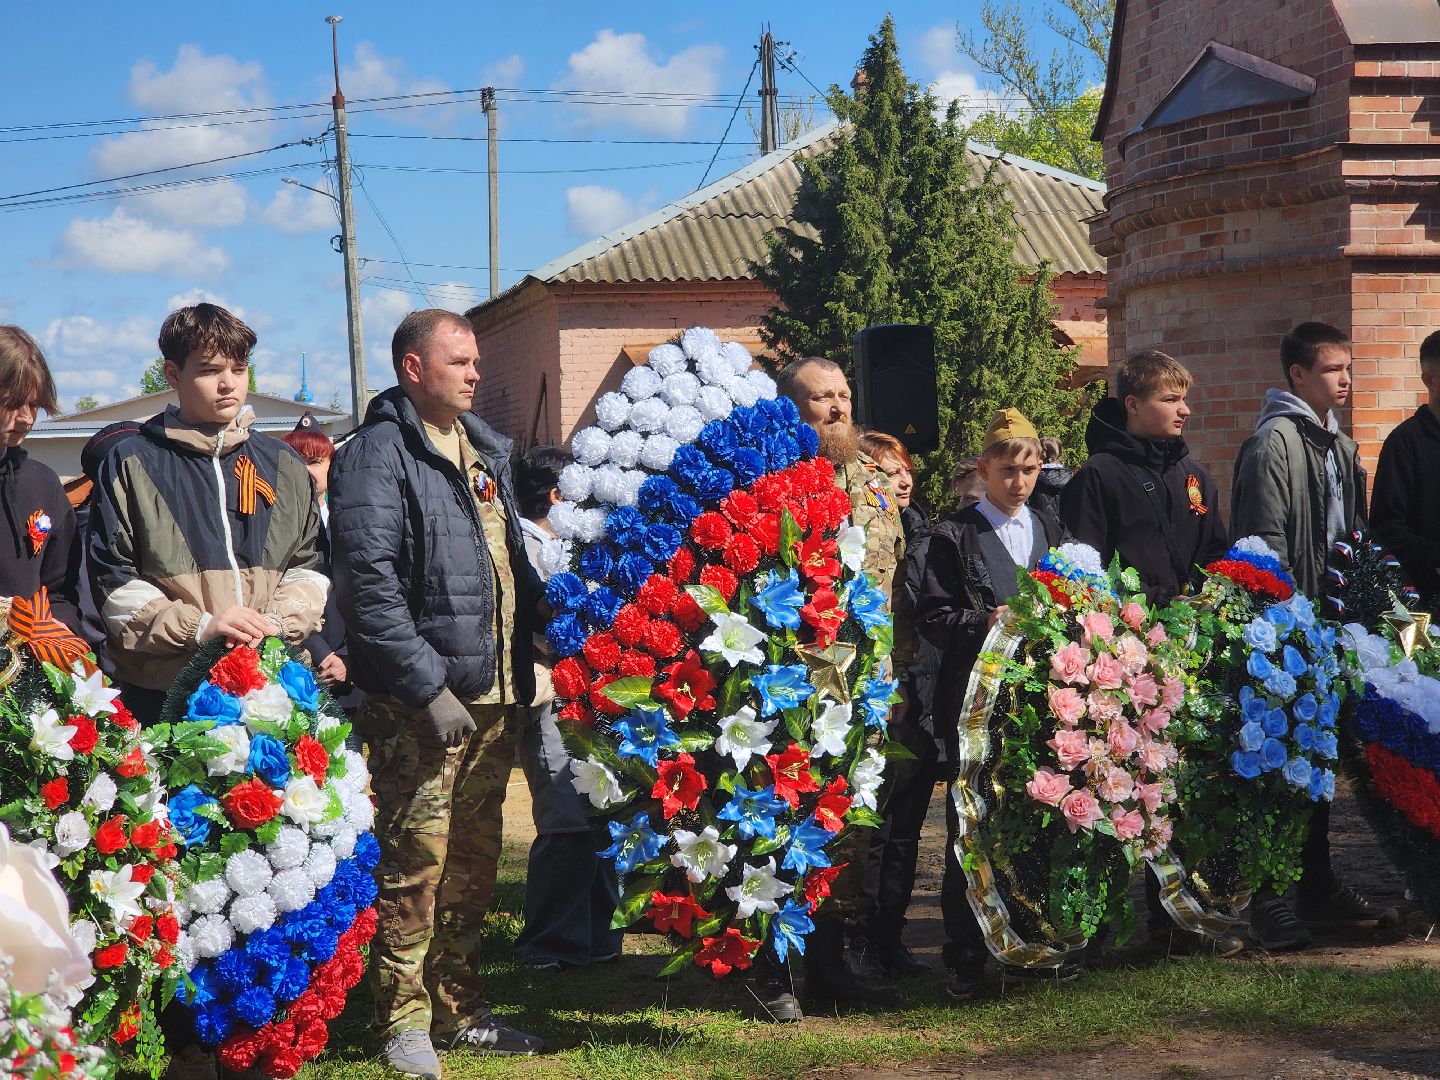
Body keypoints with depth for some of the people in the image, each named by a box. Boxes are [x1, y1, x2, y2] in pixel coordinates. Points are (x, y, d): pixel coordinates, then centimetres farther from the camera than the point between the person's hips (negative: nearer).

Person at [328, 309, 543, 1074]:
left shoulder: (486, 450, 17)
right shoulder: (380, 453, -9)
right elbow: (368, 580, -18)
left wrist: (524, 672, 15)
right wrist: (428, 685, -20)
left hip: (492, 694, 8)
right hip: (422, 702, -8)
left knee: (473, 861, 14)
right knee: (415, 862, -5)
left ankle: (459, 1010, 24)